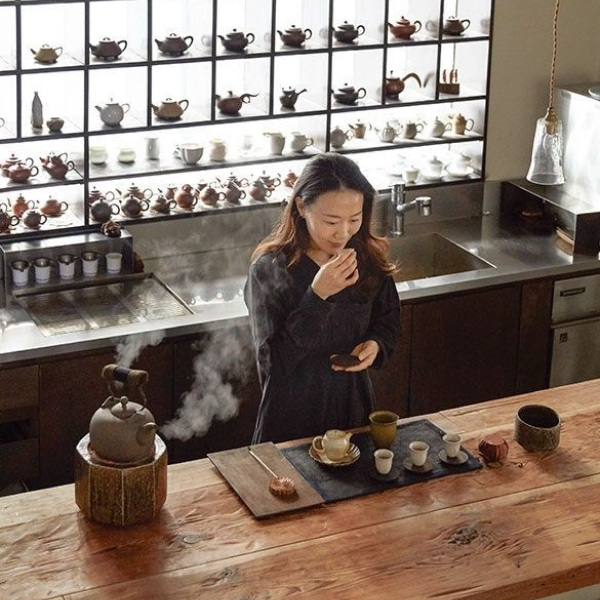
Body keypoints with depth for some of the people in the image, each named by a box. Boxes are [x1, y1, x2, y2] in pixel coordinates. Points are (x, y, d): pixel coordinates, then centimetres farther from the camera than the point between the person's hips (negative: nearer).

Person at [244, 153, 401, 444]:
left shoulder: (369, 258, -5)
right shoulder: (270, 269, -18)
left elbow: (388, 321, 10)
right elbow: (272, 363, -22)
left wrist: (376, 344, -12)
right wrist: (317, 296, -30)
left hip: (354, 406, 4)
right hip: (291, 419, -4)